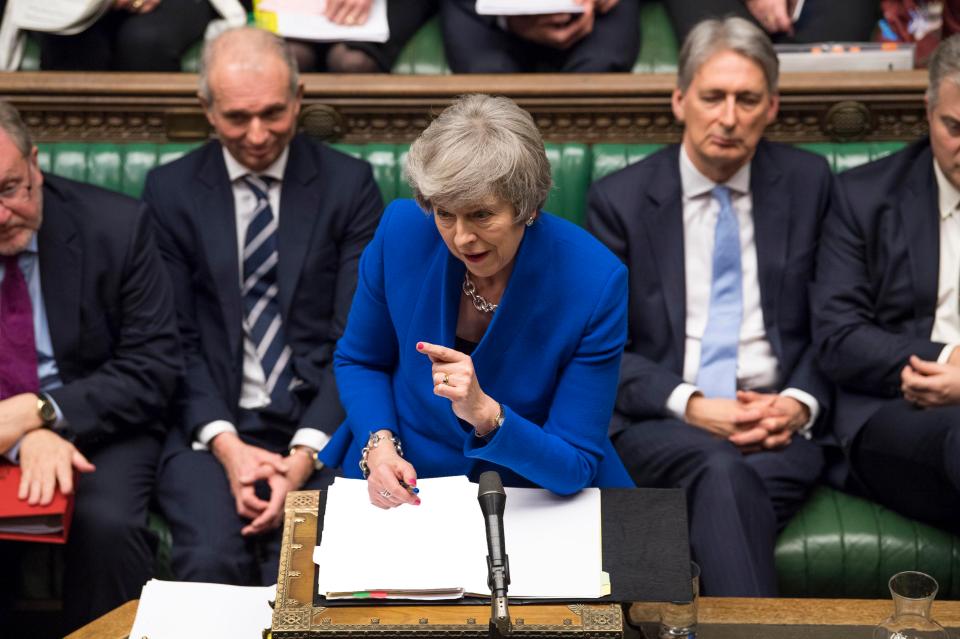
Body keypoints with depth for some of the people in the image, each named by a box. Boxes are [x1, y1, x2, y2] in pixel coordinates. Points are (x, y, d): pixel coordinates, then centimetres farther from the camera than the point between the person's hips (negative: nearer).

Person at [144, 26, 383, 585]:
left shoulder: (349, 185, 4)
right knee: (211, 560, -27)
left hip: (320, 425, -1)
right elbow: (175, 339, 4)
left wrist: (305, 454, -13)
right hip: (211, 425, 1)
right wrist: (225, 445, -12)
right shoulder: (171, 191, 7)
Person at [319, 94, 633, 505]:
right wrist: (379, 446, -12)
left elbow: (575, 468, -14)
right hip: (400, 489, 0)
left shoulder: (595, 283, -20)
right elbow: (358, 361, 7)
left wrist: (484, 414, -32)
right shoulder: (402, 232, -12)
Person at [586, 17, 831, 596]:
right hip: (662, 423, -1)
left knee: (728, 480, -35)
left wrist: (800, 402, -7)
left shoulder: (807, 182, 10)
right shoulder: (620, 199, 5)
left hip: (779, 421, 1)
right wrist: (689, 405, -13)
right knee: (722, 468, -36)